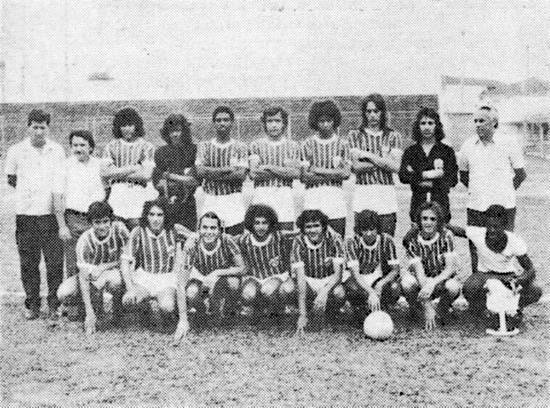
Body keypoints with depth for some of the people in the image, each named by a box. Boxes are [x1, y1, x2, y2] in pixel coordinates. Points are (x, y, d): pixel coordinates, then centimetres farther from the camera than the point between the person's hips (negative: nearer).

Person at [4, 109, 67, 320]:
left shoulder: (57, 151, 1)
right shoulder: (16, 151, 2)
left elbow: (60, 185, 3)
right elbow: (10, 179, 18)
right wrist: (27, 191, 6)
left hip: (51, 214, -1)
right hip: (25, 214, 1)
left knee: (55, 262, -2)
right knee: (28, 263, 7)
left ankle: (55, 305, 11)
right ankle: (32, 305, 20)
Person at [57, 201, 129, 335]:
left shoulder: (119, 228, -19)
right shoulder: (84, 240, -21)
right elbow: (83, 276, -24)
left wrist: (104, 267, -21)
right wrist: (90, 313, -31)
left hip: (115, 270, -2)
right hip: (92, 275, 2)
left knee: (114, 280, -39)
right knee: (64, 294, -22)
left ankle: (118, 304, -4)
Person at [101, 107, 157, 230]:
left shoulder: (146, 146, 5)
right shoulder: (112, 146, 10)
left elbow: (146, 175, -6)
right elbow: (104, 173, -1)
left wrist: (118, 173, -1)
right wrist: (132, 168, -5)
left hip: (139, 194, -1)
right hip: (117, 193, 1)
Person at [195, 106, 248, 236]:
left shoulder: (240, 147, 5)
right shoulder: (204, 146, 9)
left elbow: (241, 175, -7)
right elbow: (200, 171, -5)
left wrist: (213, 173, -9)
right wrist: (226, 170, -12)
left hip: (233, 200, -1)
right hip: (210, 200, 1)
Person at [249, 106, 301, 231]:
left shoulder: (293, 146, 11)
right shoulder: (256, 145, 7)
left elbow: (296, 173, -2)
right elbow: (254, 174, -6)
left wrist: (270, 167, -7)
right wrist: (284, 169, -3)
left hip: (285, 194, 1)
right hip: (262, 193, -1)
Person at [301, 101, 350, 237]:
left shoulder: (342, 144, 9)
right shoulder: (307, 144, 4)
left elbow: (346, 173, -2)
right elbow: (304, 176, -4)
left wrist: (318, 170, -6)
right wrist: (334, 174, -7)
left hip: (335, 196, 1)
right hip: (313, 195, -1)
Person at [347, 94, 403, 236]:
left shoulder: (393, 136, 11)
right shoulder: (354, 135, 9)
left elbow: (396, 166, -4)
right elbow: (356, 167, -5)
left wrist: (368, 156, -5)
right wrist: (383, 161, -4)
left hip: (386, 197, 1)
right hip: (363, 195, -1)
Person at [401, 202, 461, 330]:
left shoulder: (445, 236, -16)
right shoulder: (413, 240, -17)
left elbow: (451, 268, -20)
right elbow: (419, 272, -24)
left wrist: (432, 283, -39)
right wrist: (428, 308, -33)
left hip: (441, 280, 0)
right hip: (420, 281, 0)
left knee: (453, 287, -35)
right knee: (406, 284, -35)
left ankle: (442, 309, 1)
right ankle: (413, 310, 0)